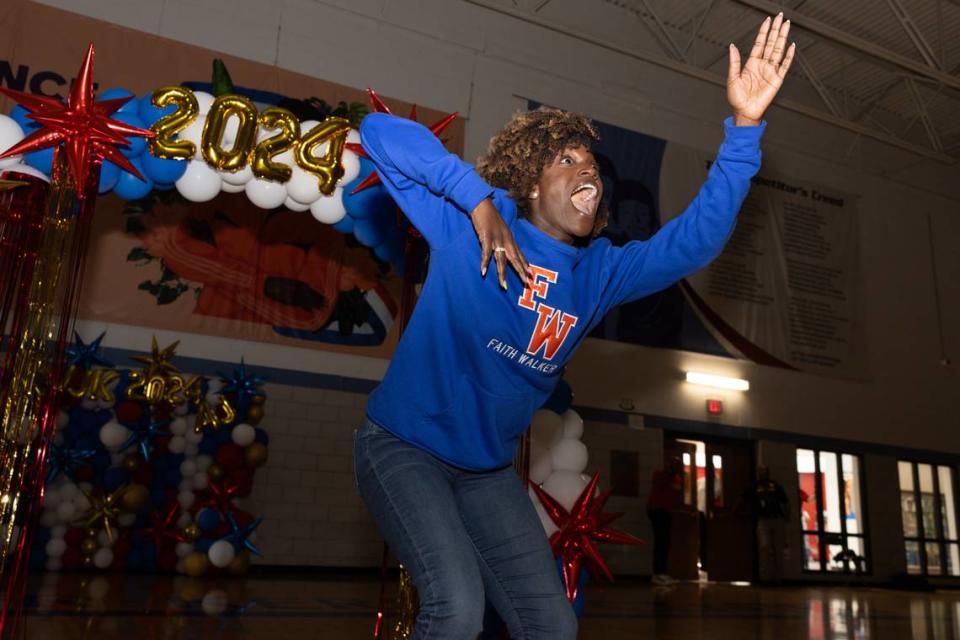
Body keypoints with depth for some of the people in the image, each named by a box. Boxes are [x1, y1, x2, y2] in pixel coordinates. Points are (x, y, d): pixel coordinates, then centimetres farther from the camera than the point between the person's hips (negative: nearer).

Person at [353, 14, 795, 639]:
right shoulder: (471, 225, -14)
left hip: (488, 471, 6)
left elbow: (695, 239, -5)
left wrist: (744, 128, -14)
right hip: (404, 447, -5)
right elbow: (380, 132, -18)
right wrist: (476, 199, -27)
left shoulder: (599, 272, 0)